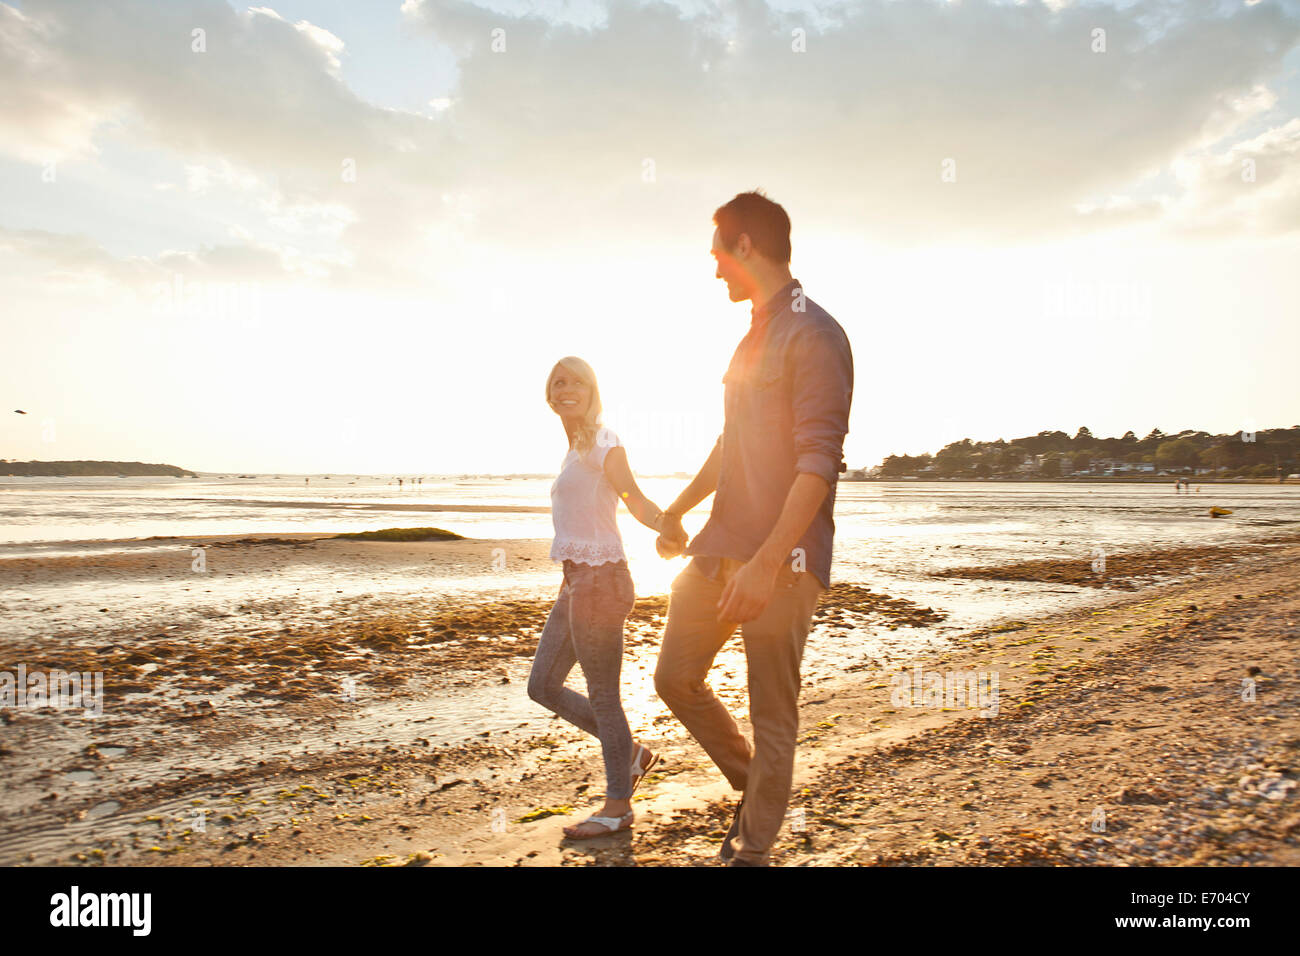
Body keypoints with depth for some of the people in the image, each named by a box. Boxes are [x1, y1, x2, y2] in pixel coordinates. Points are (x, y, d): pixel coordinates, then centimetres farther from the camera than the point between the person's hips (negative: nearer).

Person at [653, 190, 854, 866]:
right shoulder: (754, 336, 18)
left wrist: (768, 563, -26)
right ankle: (752, 787, 32)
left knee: (771, 715, 1)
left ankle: (752, 849, 16)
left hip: (782, 558, -9)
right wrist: (680, 508, 32)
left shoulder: (813, 334, -10)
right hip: (720, 545, 9)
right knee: (676, 678, 12)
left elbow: (818, 461, -19)